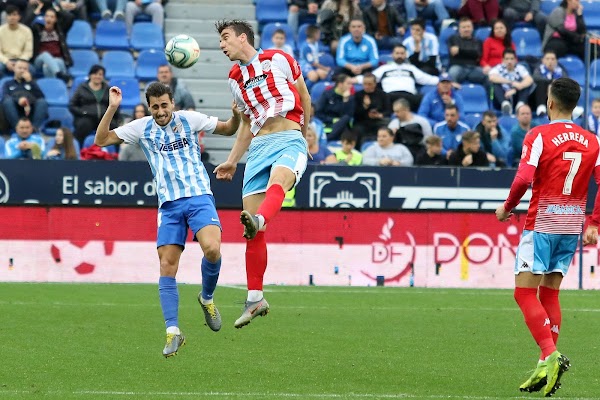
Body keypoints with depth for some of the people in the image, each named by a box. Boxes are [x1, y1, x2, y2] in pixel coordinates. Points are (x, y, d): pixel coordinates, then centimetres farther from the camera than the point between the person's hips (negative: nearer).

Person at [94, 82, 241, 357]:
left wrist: (236, 115, -4)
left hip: (199, 197, -1)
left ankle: (207, 298, 4)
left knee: (212, 249, -24)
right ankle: (173, 332, -4)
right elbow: (101, 140, 6)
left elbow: (228, 129, 17)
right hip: (169, 205, 1)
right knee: (167, 266, -8)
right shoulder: (142, 128, 8)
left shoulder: (189, 120, 6)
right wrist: (112, 108, -5)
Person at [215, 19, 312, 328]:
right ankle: (255, 299, 1)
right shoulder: (235, 78, 22)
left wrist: (306, 133, 12)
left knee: (276, 181, -39)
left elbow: (304, 98, 14)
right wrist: (232, 161, 26)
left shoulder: (277, 59, 7)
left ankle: (259, 220, -71)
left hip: (289, 139, -5)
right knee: (250, 225, -4)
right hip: (258, 147, 5)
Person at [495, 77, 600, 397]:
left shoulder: (539, 136, -9)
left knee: (525, 291, -3)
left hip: (542, 223, -6)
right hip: (572, 226, 6)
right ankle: (546, 368, 8)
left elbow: (523, 179, -18)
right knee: (549, 294, 12)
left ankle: (550, 355, -20)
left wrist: (507, 208, -2)